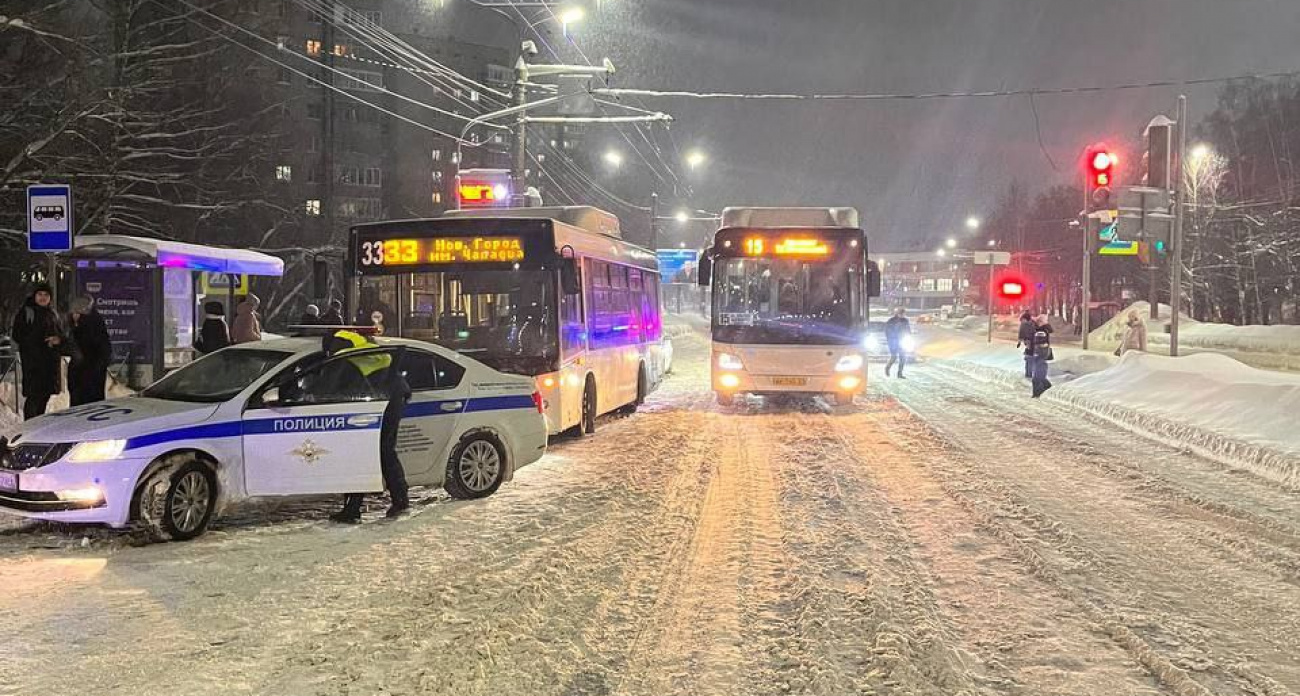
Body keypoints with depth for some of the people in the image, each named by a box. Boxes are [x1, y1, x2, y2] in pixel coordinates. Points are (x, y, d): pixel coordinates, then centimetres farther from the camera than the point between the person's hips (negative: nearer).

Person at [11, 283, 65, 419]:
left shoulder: (52, 314, 16)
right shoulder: (26, 312, -2)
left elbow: (61, 333, 21)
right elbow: (17, 336, -6)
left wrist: (58, 339, -4)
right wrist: (41, 342, -15)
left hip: (51, 360, 6)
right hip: (33, 361, -6)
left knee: (45, 394, 11)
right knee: (34, 395, -11)